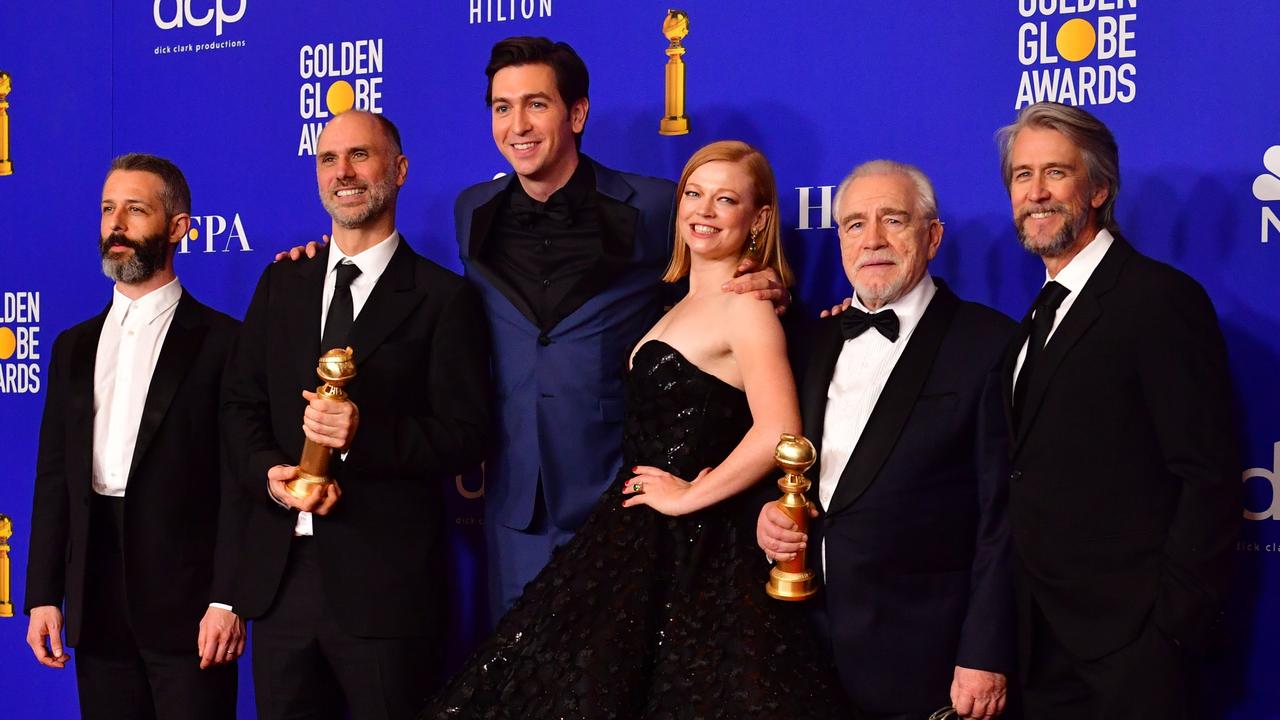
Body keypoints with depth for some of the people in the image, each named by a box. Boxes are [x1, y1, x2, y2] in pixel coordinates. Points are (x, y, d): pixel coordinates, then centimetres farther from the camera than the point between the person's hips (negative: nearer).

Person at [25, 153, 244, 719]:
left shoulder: (221, 341, -2)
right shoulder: (74, 347, 15)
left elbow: (239, 481, -6)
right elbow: (54, 477, 13)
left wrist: (227, 600, -13)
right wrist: (43, 595, 5)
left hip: (186, 602, -5)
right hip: (97, 605, 5)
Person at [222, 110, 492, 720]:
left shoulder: (443, 298, -4)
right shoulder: (282, 284, 12)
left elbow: (465, 436, -7)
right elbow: (240, 404, 12)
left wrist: (365, 435, -22)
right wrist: (270, 472, -8)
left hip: (383, 580, -4)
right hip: (280, 572, 5)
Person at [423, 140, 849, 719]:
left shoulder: (745, 307, -12)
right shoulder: (686, 305, 16)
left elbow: (777, 432, -25)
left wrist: (690, 496, -16)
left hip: (684, 545, -9)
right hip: (641, 539, 9)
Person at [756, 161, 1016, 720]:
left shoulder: (987, 342, -7)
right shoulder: (816, 339, 12)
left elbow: (1003, 513, -10)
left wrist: (986, 656, -15)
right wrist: (766, 514, -1)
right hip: (810, 641, 5)